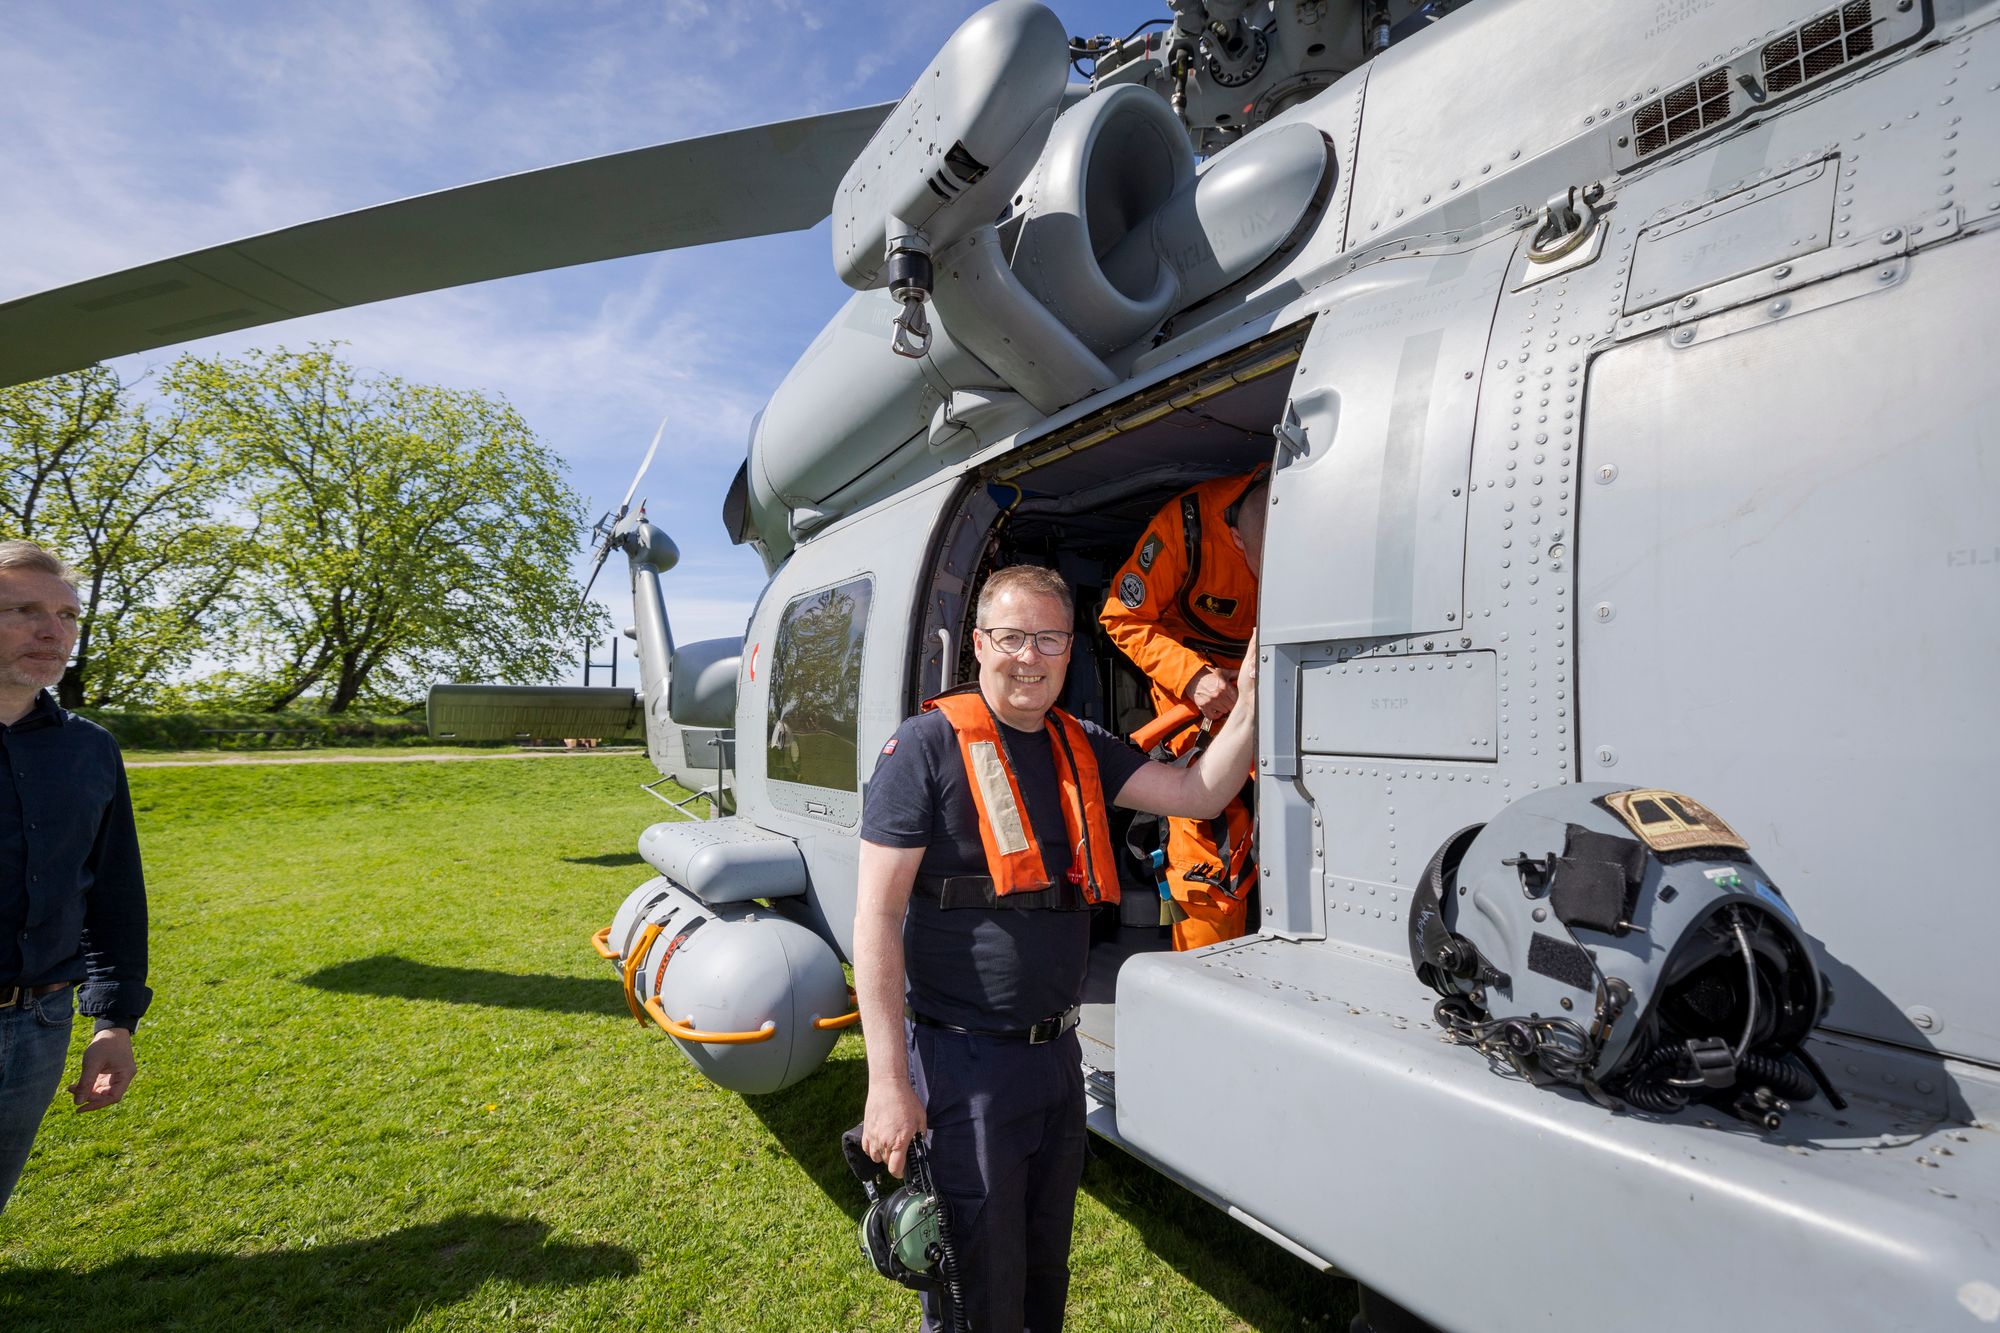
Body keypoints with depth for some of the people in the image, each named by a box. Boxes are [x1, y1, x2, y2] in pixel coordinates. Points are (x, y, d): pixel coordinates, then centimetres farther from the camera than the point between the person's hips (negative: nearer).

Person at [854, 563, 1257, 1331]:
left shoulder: (1081, 749, 5)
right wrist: (888, 1083, -18)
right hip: (964, 1060, -6)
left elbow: (1197, 794, 1)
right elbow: (876, 916, -16)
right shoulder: (928, 746, -15)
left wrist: (1251, 702, -13)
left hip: (1059, 1055, 6)